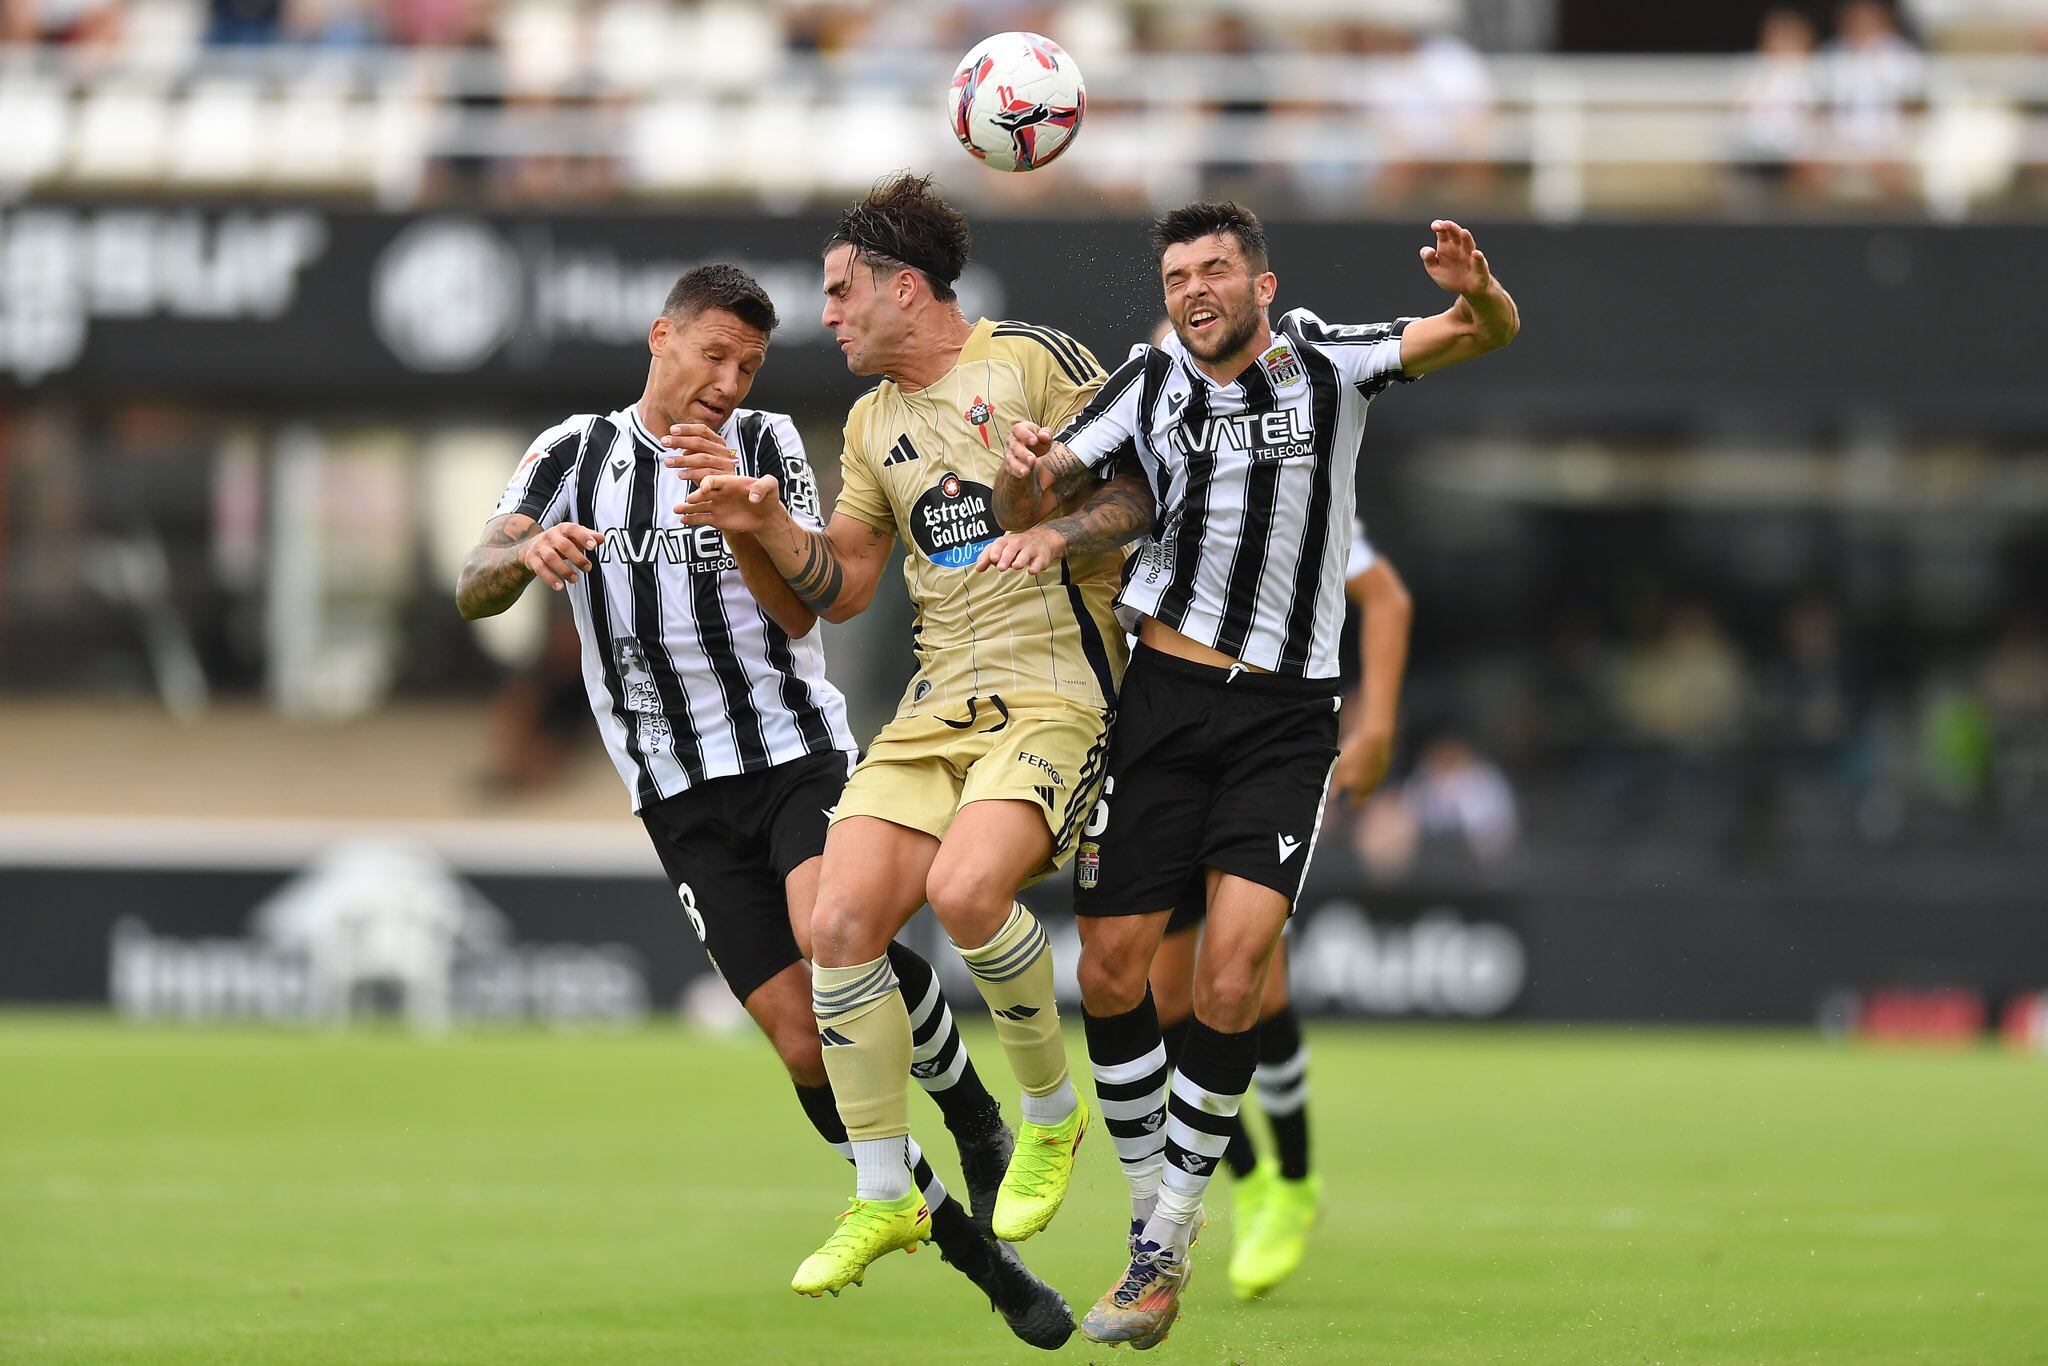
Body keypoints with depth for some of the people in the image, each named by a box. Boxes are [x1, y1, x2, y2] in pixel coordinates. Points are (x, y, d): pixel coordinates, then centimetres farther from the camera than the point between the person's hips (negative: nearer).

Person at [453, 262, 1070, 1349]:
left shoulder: (766, 444, 5)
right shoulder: (574, 454, 7)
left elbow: (799, 610, -4)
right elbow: (471, 592, -1)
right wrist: (530, 553, -24)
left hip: (797, 750, -1)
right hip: (683, 799, 1)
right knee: (805, 1045, -9)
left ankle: (972, 1113, -7)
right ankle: (971, 1251, 4)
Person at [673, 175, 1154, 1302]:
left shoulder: (1034, 360, -2)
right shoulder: (874, 420, 18)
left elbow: (1142, 489, -2)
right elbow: (839, 586, 22)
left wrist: (1056, 532, -20)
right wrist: (762, 523, 6)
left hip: (1057, 689, -7)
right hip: (938, 702, 7)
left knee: (963, 888, -30)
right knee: (842, 922, -10)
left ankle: (1052, 1114, -4)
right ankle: (882, 1200, 2)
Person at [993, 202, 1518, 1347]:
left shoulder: (1328, 365, -1)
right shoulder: (1150, 383, 3)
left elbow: (1490, 335, -6)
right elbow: (1036, 496, 4)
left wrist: (1477, 291, -31)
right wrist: (1027, 469, -21)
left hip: (1285, 717, -2)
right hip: (1165, 697, 2)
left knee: (1230, 981, -14)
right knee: (1112, 974, 0)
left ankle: (1166, 1249, -3)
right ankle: (1153, 1214, 19)